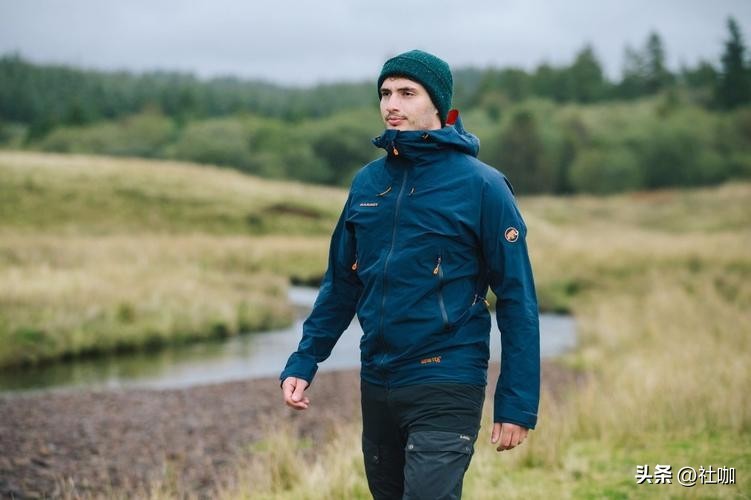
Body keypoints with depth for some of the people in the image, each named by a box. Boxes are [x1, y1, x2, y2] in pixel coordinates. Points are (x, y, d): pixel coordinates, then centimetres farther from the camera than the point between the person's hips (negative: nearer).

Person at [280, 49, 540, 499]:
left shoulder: (481, 185, -9)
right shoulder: (367, 183, 7)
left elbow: (517, 300, -9)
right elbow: (342, 284, 15)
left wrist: (517, 404, -13)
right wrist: (304, 362, 7)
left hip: (446, 391, -6)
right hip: (376, 384, 6)